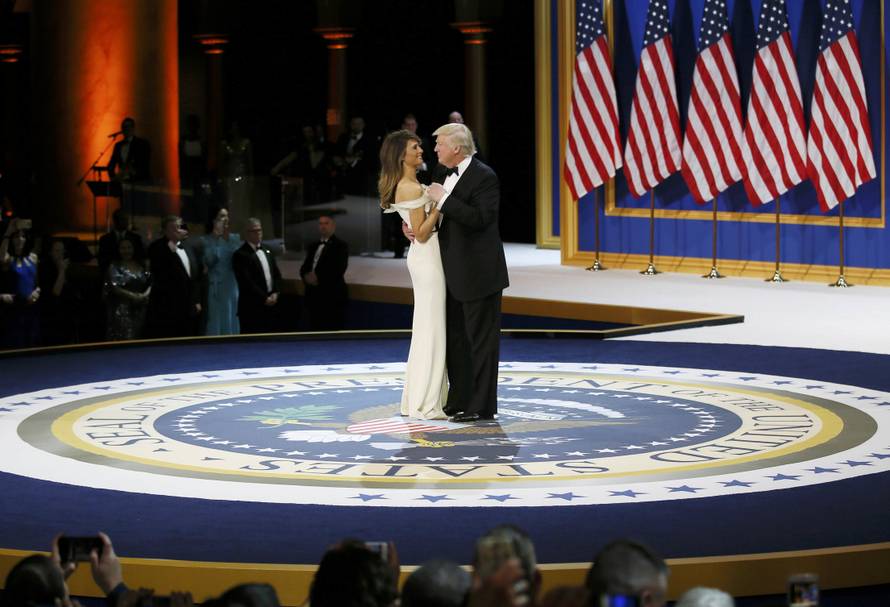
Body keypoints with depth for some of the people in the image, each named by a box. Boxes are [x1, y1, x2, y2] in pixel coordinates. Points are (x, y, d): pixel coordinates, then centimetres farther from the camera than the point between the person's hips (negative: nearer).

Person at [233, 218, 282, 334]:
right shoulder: (240, 255, -8)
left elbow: (277, 275, 17)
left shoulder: (267, 252, 17)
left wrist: (275, 293, 0)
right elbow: (246, 282, -15)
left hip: (271, 306, 7)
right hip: (252, 307, -7)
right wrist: (264, 298, -14)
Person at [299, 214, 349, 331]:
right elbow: (304, 268, 16)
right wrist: (307, 276, -7)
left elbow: (339, 269, -15)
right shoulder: (313, 246, 20)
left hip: (332, 296, -7)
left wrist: (318, 277, -14)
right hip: (314, 295, 7)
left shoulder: (340, 245, -3)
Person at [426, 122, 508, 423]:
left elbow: (479, 218, -27)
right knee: (455, 338, 14)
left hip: (478, 273, -9)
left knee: (481, 340, -2)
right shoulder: (443, 172, 9)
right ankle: (459, 400, 23)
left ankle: (481, 406, 2)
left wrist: (444, 198, -25)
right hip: (453, 273, 9)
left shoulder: (484, 177, -16)